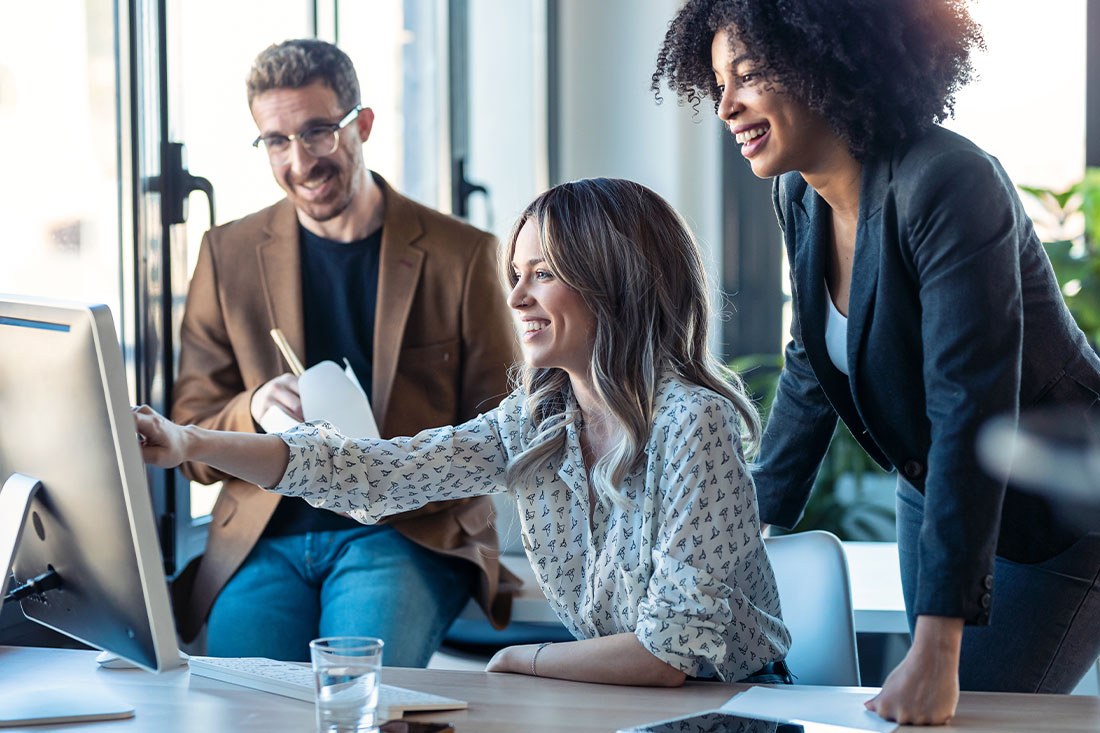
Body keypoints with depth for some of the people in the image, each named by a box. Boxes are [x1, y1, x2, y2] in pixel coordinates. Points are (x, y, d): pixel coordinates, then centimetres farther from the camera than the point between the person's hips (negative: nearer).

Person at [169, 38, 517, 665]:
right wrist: (253, 411, -12)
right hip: (264, 538, 2)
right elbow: (190, 441, 11)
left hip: (408, 536, -2)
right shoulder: (229, 254, 12)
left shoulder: (461, 254, 5)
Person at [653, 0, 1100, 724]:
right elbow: (814, 370, 12)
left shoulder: (947, 184, -29)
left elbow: (971, 409, -34)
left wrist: (936, 649, -36)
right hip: (934, 497, 8)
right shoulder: (801, 197, -3)